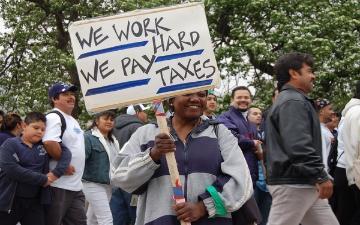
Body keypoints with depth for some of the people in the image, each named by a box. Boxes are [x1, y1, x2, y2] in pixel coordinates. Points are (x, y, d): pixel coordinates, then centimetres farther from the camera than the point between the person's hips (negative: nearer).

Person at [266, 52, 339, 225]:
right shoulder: (293, 101, -13)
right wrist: (321, 176, -22)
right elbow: (299, 146, -25)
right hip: (293, 184, -11)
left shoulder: (291, 100, 22)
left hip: (305, 183, 11)